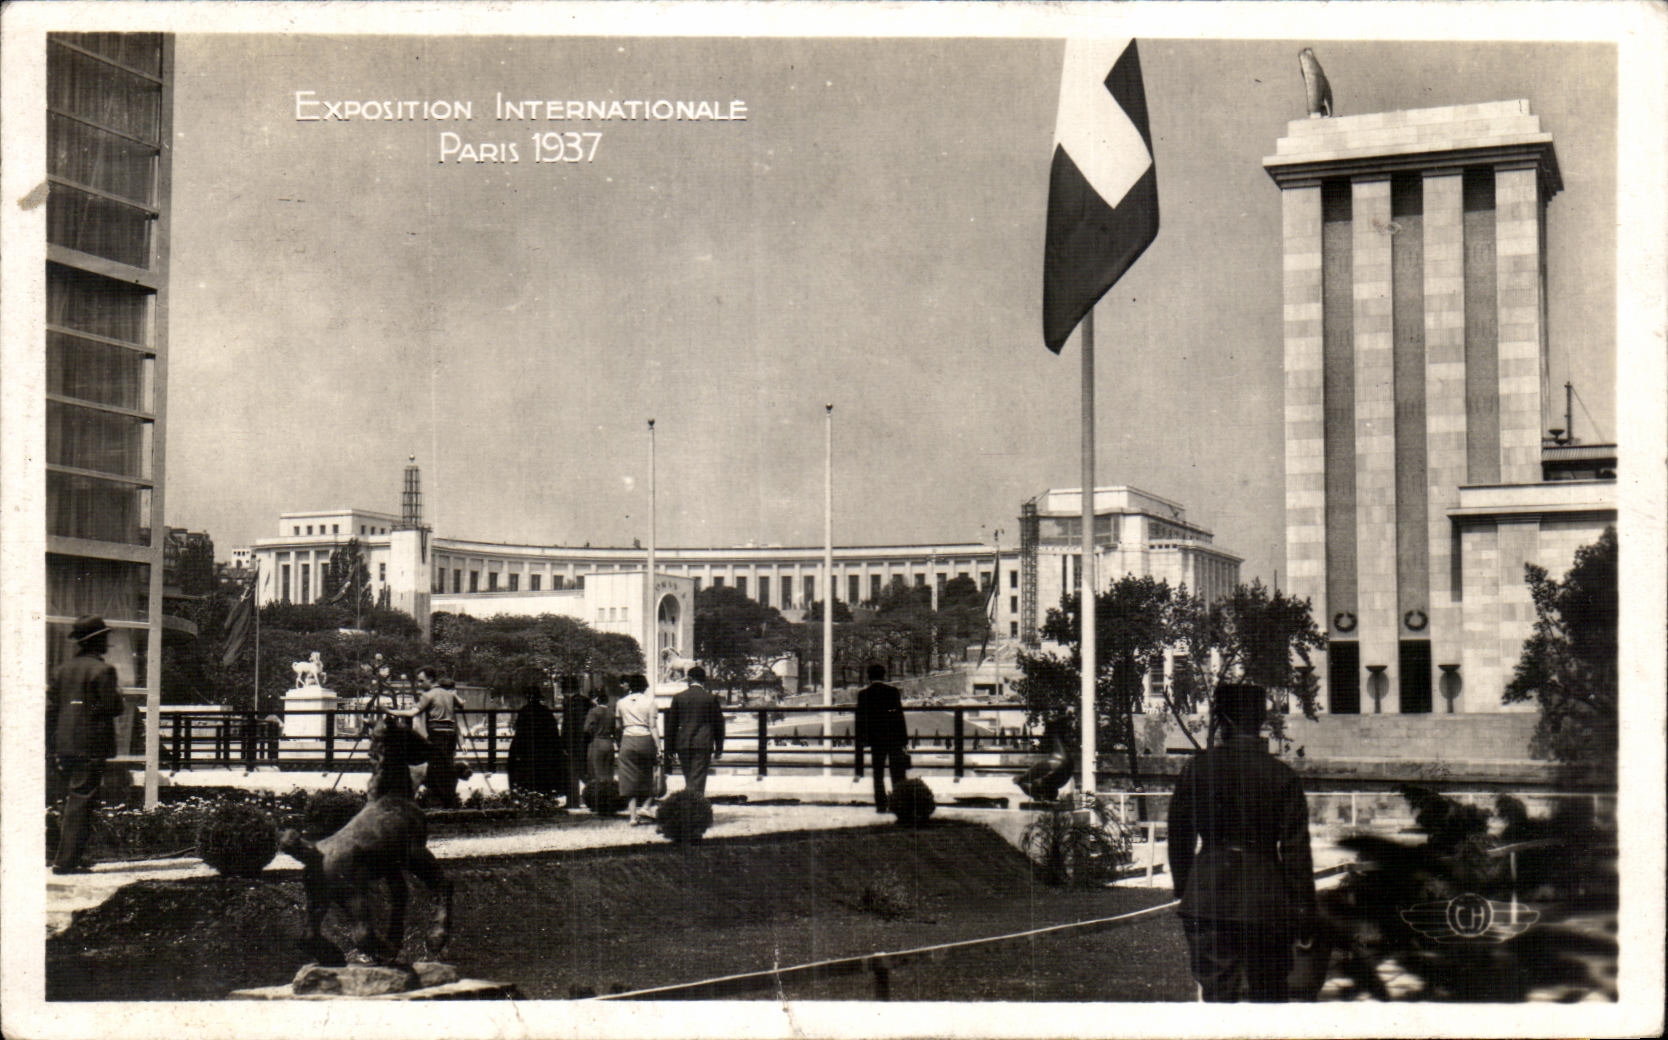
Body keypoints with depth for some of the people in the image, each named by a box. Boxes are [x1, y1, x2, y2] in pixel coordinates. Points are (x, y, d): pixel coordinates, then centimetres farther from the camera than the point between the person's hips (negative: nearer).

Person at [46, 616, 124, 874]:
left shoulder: (63, 669, 12)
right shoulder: (102, 670, -10)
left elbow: (50, 707, 12)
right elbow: (112, 707, -14)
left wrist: (55, 743, 18)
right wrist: (118, 694, 7)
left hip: (65, 746, 7)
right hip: (91, 746, -7)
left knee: (71, 801, 16)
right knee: (81, 802, -6)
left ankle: (67, 857, 20)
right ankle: (67, 860, -9)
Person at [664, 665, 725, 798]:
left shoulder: (678, 698, 3)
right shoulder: (711, 698, -1)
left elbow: (671, 725, 6)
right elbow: (718, 724, 3)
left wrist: (670, 749, 12)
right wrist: (719, 748, 10)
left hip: (683, 744, 2)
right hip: (703, 744, -2)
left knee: (689, 781, 14)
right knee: (698, 781, -4)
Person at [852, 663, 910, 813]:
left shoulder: (863, 693, 1)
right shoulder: (892, 690, -2)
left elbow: (860, 718, 1)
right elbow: (899, 714, -3)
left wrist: (859, 740, 7)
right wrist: (904, 738, 0)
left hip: (876, 738, 1)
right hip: (894, 736, -1)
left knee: (878, 773, 7)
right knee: (897, 772, 4)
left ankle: (880, 804, 1)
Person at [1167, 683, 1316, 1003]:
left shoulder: (1197, 769, -2)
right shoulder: (1281, 775, -4)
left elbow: (1179, 838, 5)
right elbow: (1295, 849, -3)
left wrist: (1184, 890, 17)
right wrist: (1304, 910, 2)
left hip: (1208, 898, 0)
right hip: (1266, 900, 0)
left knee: (1216, 992, 4)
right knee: (1269, 993, 11)